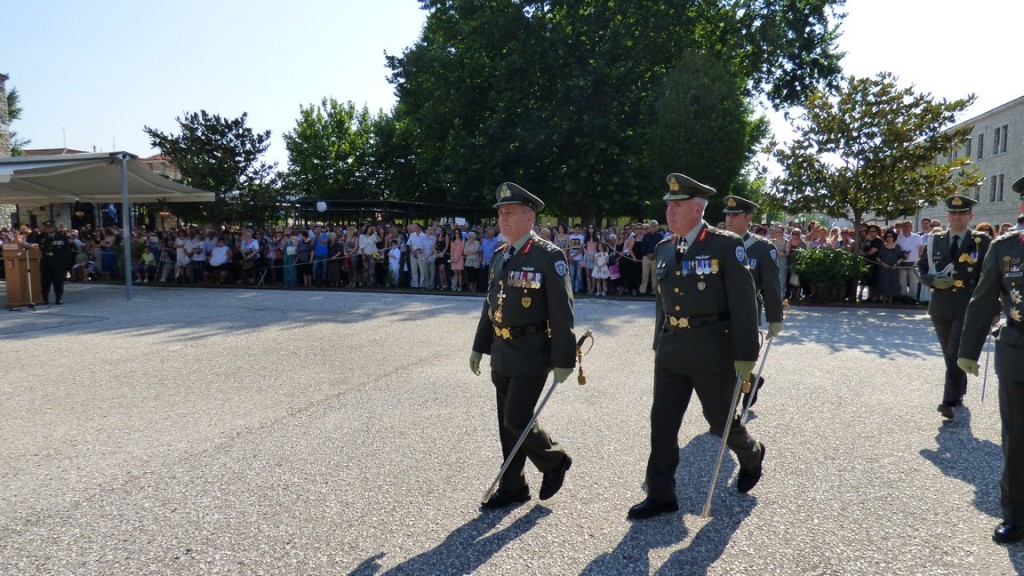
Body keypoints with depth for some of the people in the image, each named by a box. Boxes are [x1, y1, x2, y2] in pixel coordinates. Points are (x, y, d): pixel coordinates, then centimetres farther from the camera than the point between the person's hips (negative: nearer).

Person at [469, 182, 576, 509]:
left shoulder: (549, 256, -13)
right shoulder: (500, 255, 10)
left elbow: (562, 312, -15)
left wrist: (564, 360, -17)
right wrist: (479, 346, 19)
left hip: (531, 354, -7)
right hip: (501, 353, 7)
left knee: (517, 420, -7)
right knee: (506, 422, 12)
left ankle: (555, 460, 21)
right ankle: (512, 488, 25)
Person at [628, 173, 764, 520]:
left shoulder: (726, 245, -10)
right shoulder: (664, 249, 8)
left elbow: (744, 302, -12)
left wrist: (745, 355, -14)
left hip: (712, 349, -5)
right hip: (671, 348, 5)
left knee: (721, 419, 11)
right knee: (662, 422, 3)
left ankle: (751, 456, 43)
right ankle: (661, 495, 13)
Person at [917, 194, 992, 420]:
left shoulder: (982, 242, -1)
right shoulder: (935, 240, 7)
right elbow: (921, 267, 12)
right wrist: (933, 280, -9)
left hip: (969, 306, -4)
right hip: (940, 305, 4)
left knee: (957, 353, -12)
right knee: (949, 354, 15)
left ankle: (950, 401, -10)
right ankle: (959, 392, 33)